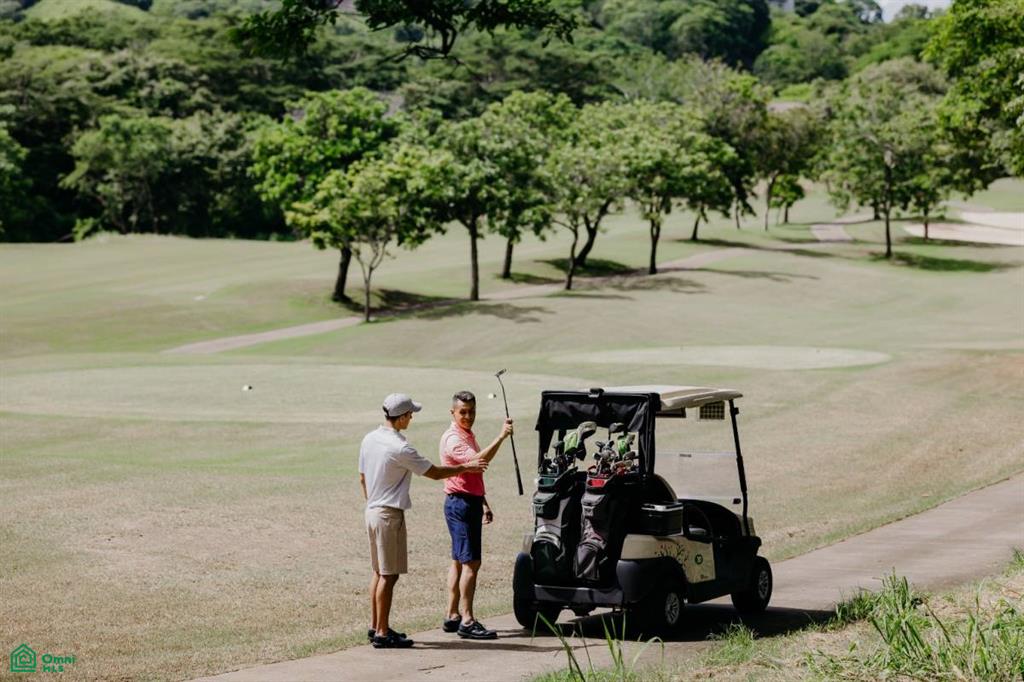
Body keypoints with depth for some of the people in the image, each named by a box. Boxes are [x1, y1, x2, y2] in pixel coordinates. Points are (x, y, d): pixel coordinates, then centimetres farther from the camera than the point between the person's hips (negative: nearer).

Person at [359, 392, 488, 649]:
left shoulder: (369, 439, 6)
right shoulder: (400, 448, -19)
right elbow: (435, 473, -12)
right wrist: (465, 467, 0)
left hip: (372, 511, 9)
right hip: (390, 515, -9)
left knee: (379, 571, 16)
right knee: (389, 575, -4)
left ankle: (375, 627, 21)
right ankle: (382, 633, -2)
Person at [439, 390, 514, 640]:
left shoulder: (468, 436, 17)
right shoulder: (453, 439, -16)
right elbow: (478, 460, -33)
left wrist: (484, 504, 25)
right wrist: (501, 437, -36)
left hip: (470, 501, 10)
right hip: (460, 503, -10)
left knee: (459, 561, 12)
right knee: (471, 563, -12)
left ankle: (452, 616, 17)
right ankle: (467, 621, -13)